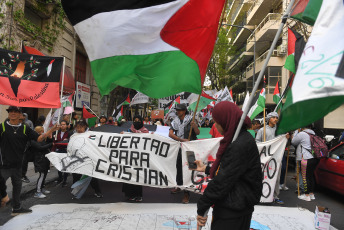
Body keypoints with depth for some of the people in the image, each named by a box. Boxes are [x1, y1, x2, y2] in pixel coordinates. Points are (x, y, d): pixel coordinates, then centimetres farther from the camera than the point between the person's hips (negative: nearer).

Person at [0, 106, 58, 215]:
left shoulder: (24, 128, 4)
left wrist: (52, 130, -11)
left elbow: (39, 138, -2)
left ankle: (16, 207, 31)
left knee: (17, 185, 16)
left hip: (17, 164, 5)